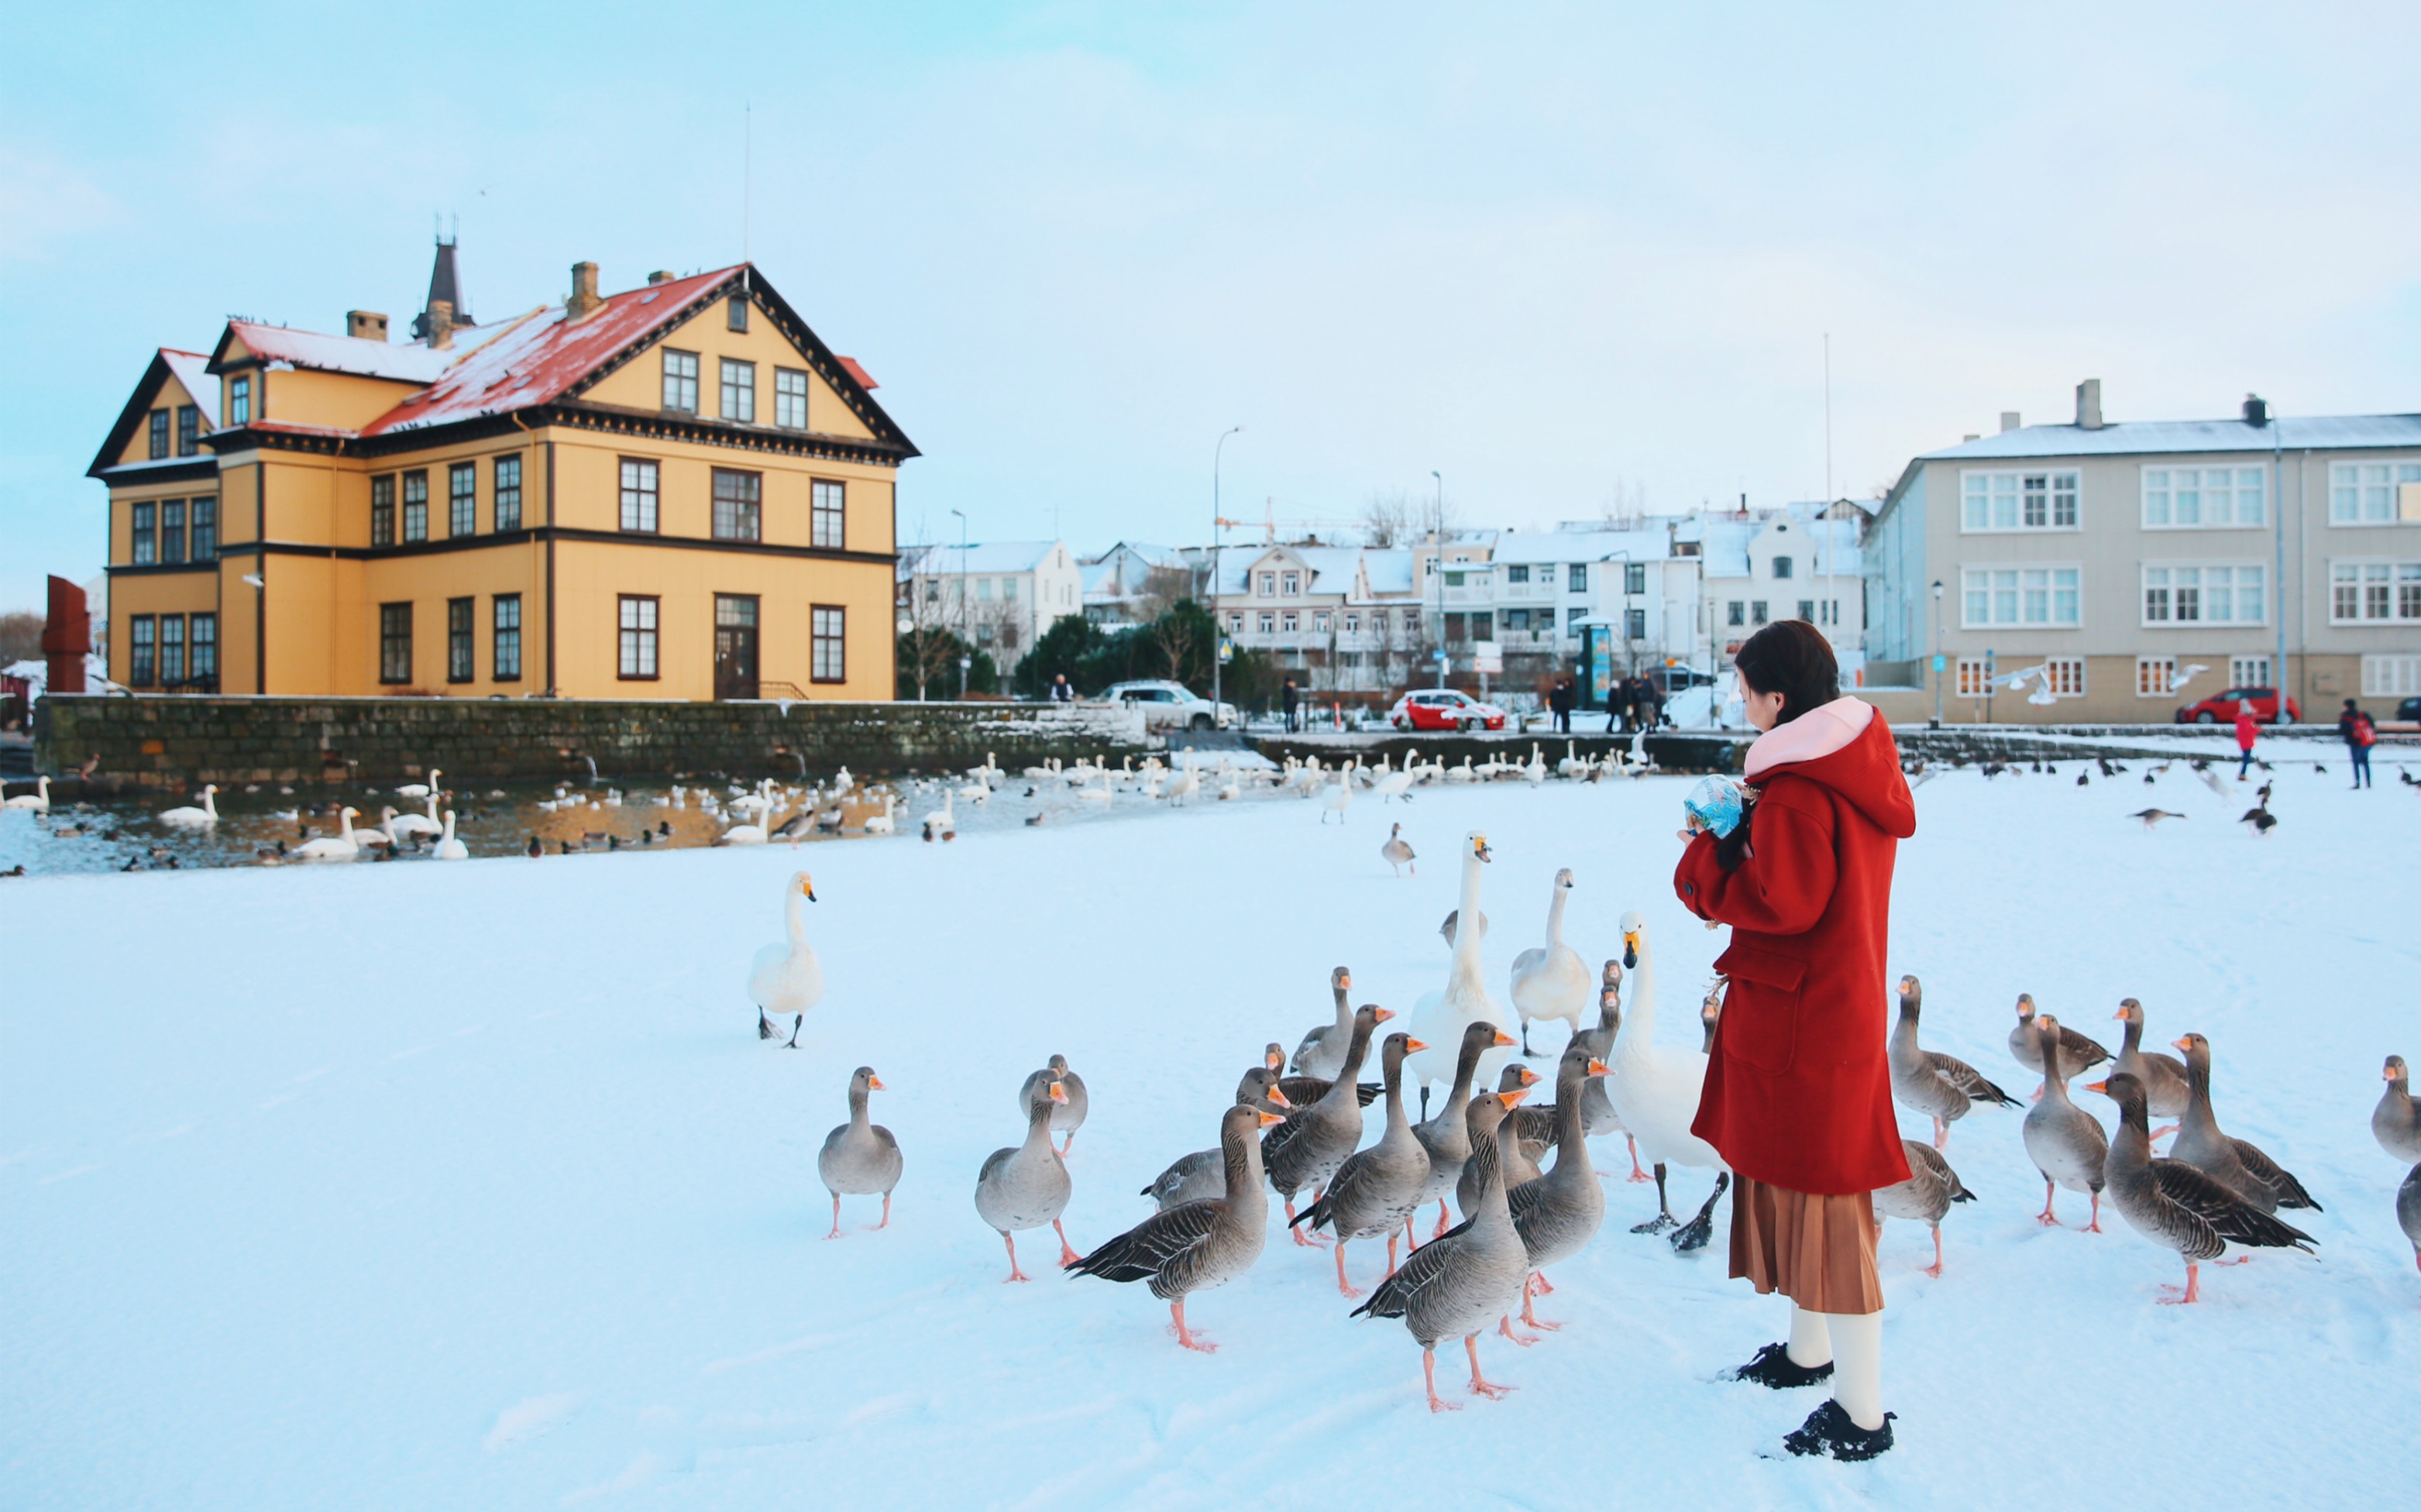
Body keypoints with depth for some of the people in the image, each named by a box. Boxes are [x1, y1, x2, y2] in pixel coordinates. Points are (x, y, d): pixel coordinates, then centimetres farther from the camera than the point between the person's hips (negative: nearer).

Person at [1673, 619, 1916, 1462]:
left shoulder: (1798, 787, -22)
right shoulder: (1860, 765, 9)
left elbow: (1784, 902, -26)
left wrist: (1705, 865, -13)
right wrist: (1749, 832, 4)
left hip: (1800, 1019, -10)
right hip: (1844, 1003, 10)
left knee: (1818, 1197, -3)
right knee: (1801, 1181, 22)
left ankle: (1862, 1414, 5)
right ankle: (1811, 1349, 39)